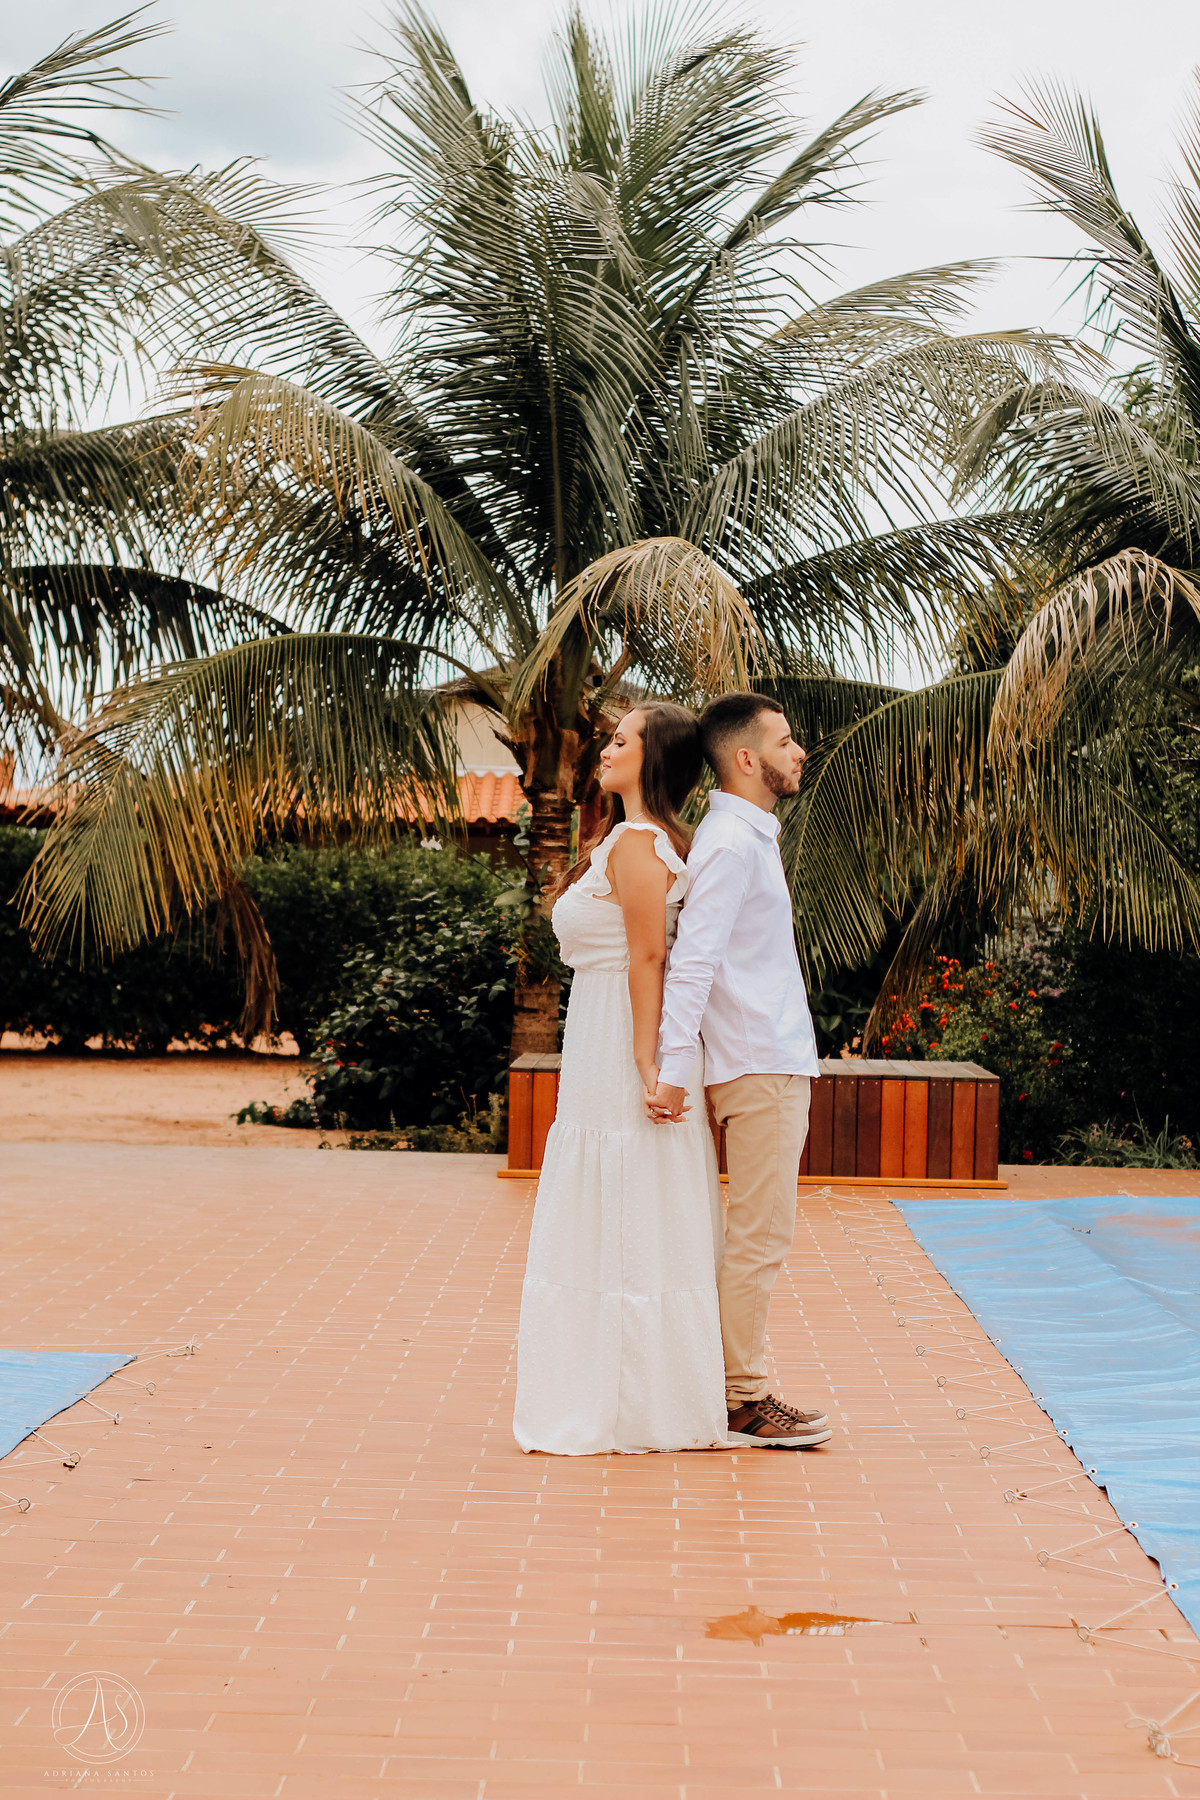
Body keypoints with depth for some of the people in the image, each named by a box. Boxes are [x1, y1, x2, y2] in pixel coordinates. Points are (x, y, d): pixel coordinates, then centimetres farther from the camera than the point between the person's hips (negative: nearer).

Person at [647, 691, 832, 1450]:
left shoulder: (751, 838, 17)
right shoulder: (731, 844, -14)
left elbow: (710, 954, 22)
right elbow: (692, 960, -21)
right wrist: (676, 1069, -25)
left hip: (775, 1064, 10)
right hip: (758, 1069, -10)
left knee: (759, 1237, 12)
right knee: (760, 1238, -6)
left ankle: (743, 1387, 18)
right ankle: (743, 1401, 0)